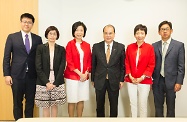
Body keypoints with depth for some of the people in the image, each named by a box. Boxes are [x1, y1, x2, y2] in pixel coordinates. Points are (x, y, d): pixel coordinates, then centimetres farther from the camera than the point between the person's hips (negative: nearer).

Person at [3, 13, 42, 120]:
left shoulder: (38, 39, 6)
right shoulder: (12, 37, 2)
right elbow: (6, 57, 1)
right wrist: (7, 75, -5)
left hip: (32, 76, 1)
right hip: (17, 75, -1)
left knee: (30, 102, 10)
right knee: (17, 102, 8)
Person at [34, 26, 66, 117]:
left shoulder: (61, 49, 4)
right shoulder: (40, 48, 0)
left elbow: (62, 67, 0)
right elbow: (38, 67, -4)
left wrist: (55, 83, -9)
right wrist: (47, 82, -11)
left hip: (57, 83, 1)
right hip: (43, 83, -1)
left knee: (54, 105, 8)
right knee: (45, 106, 5)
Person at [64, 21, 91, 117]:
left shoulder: (87, 45, 8)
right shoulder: (70, 44, -4)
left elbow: (89, 61, 9)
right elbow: (69, 61, -9)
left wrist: (86, 73, -7)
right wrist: (80, 74, -14)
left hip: (84, 76, 4)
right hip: (72, 76, -4)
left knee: (81, 100, 11)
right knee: (72, 101, 3)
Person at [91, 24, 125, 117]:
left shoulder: (120, 47, -4)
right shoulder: (96, 47, -2)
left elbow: (122, 65, 1)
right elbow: (93, 64, 3)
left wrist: (122, 80, -1)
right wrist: (93, 79, 5)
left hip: (114, 81, 0)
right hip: (99, 81, 1)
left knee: (114, 105, 12)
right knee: (99, 105, 14)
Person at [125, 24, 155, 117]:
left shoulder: (149, 47, -4)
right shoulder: (129, 47, 3)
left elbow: (151, 65, -5)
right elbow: (127, 63, 6)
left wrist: (142, 77, -11)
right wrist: (130, 76, -5)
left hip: (144, 81, -2)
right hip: (131, 80, 2)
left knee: (143, 104, 7)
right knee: (132, 103, 11)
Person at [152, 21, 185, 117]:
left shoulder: (179, 45, -1)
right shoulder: (154, 46, 6)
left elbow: (181, 66, -4)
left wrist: (179, 82, -8)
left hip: (171, 81, -2)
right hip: (157, 81, 2)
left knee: (171, 107, 9)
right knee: (158, 106, 12)